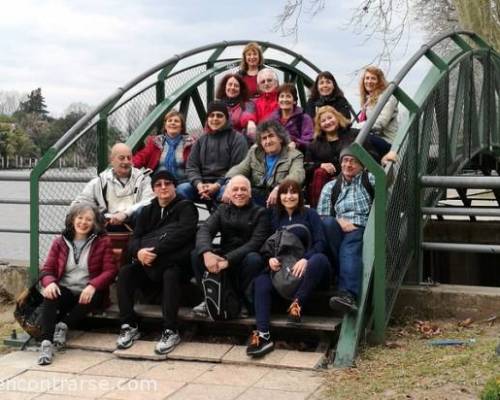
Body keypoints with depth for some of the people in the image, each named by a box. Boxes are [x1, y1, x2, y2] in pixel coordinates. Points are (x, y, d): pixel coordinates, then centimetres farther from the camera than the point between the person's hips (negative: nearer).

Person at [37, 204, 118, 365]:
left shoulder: (102, 242, 6)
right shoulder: (60, 242, 13)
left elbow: (110, 271, -3)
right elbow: (47, 269, 9)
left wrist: (93, 286, -22)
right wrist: (49, 282, -17)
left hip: (87, 293, -1)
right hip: (64, 291, 1)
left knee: (95, 297, -35)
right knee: (50, 296, -32)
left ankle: (63, 325, -25)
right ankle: (46, 342, -39)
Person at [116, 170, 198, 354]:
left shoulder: (185, 207, 0)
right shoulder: (147, 211, 17)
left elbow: (183, 233, -19)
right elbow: (135, 239, 6)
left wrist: (156, 251, -28)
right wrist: (139, 251, -20)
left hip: (175, 263, -5)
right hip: (150, 264, 5)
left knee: (171, 275, -36)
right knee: (125, 272, -19)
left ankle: (171, 331, -31)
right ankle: (129, 325, -13)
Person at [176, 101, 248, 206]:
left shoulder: (237, 139, 6)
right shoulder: (201, 140, 20)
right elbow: (191, 166, 12)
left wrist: (217, 185, -18)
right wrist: (198, 184, -10)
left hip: (224, 184, -4)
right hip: (202, 184, 4)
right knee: (181, 189, -24)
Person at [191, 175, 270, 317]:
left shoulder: (260, 213, -1)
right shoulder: (222, 210, 8)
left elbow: (255, 242, -16)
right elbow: (205, 230, -9)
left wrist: (229, 260, -28)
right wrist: (207, 252, -32)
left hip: (245, 260, -2)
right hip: (224, 258, 3)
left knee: (254, 258, -35)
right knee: (197, 254, -20)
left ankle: (242, 302, -14)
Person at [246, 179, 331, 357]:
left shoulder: (310, 214, 9)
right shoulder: (274, 217, 19)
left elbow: (320, 242, -4)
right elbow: (266, 244, 11)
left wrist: (306, 259, -24)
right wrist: (270, 258, -13)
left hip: (305, 267, -2)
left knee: (320, 259, -36)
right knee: (260, 282, -28)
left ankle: (297, 303, -28)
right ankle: (263, 335, -39)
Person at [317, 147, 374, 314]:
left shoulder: (369, 180, 19)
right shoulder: (331, 187, 22)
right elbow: (321, 217, 12)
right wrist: (339, 223, -7)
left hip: (362, 231, -2)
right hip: (339, 230, 2)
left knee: (349, 246, -37)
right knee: (328, 223, -33)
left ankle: (348, 293, -57)